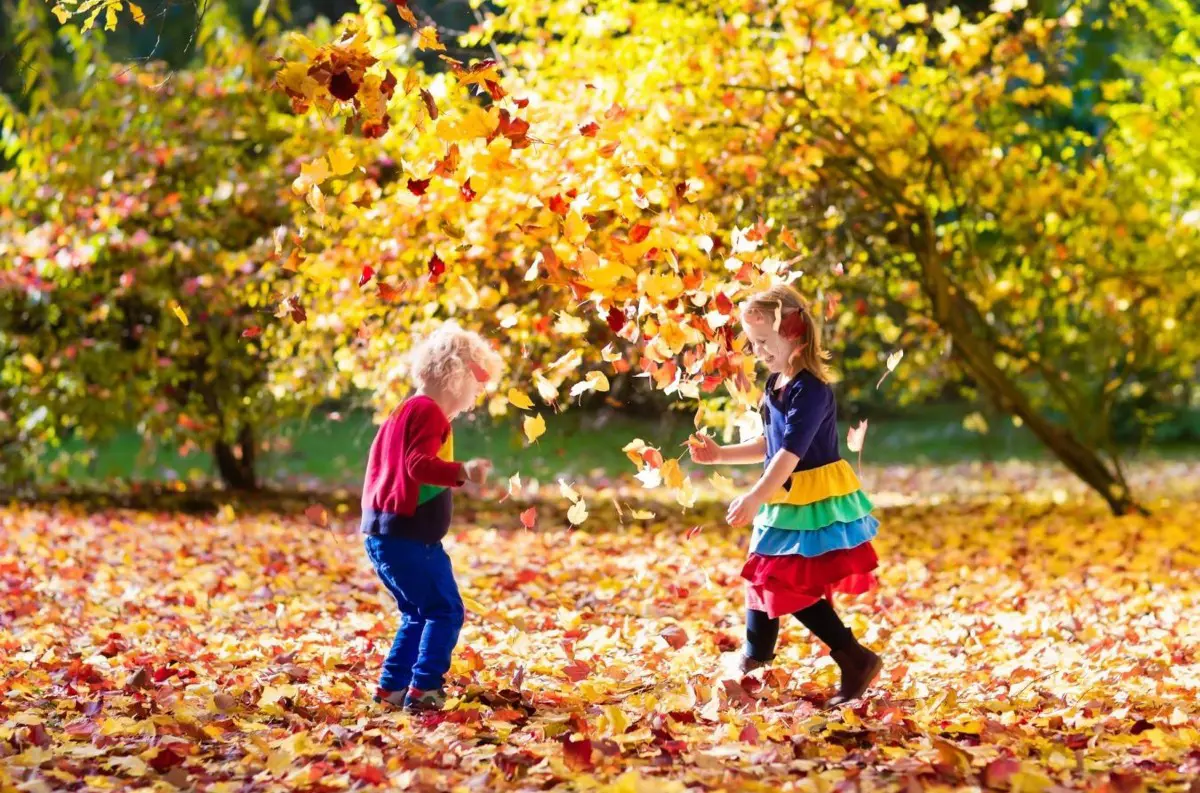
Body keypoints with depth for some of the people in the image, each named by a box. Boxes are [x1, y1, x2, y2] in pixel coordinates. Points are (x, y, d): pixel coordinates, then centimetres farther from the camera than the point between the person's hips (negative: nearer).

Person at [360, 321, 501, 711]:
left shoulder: (403, 411, 19)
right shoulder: (429, 412, -12)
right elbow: (419, 464, -26)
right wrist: (462, 472, -33)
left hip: (382, 532, 10)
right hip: (408, 535, -10)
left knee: (419, 614, 19)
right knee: (445, 610, -6)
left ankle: (391, 686, 19)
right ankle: (423, 689, -11)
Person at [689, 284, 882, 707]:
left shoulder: (810, 389, -20)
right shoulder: (775, 384, 10)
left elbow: (791, 452, -29)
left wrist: (756, 497, -37)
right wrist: (720, 454, 16)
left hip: (816, 501, -10)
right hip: (785, 500, 10)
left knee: (793, 589, -11)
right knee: (764, 577, 17)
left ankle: (856, 659, -4)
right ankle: (752, 665, 30)